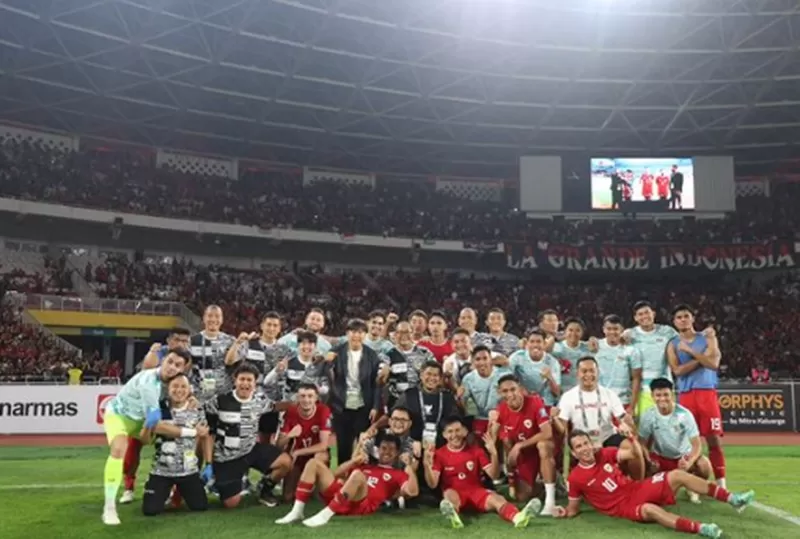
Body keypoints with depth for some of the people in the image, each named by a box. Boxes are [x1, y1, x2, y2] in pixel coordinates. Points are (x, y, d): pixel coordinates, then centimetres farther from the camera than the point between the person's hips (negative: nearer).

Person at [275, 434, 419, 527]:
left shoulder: (397, 474, 20)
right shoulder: (365, 467, 35)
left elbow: (412, 491, -1)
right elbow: (336, 475, 31)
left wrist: (410, 467, -1)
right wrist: (355, 460, 21)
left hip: (362, 505, -6)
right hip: (338, 497, 6)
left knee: (357, 474, -36)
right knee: (314, 463, -3)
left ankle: (325, 514, -37)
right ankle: (297, 511, -17)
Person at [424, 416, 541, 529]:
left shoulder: (476, 451, 5)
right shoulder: (439, 454, 0)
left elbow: (494, 476, -2)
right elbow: (432, 484, -7)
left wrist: (494, 454, -19)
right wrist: (427, 465, -26)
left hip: (476, 492, 1)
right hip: (455, 493, -1)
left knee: (496, 498, -30)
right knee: (450, 494, -36)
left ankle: (518, 517, -62)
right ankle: (453, 515, -73)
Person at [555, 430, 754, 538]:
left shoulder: (604, 454, 0)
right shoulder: (576, 478, -11)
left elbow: (635, 455, 0)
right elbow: (574, 507, 0)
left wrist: (631, 437, -19)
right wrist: (565, 512, -22)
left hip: (637, 489, 6)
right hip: (623, 506, -5)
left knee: (677, 475, -9)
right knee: (650, 509, -39)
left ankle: (733, 499, -7)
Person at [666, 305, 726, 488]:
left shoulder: (707, 338, 8)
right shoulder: (673, 345, 9)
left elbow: (713, 363, -9)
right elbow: (677, 370, -7)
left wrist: (689, 350, -10)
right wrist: (702, 356, -8)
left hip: (707, 393, 0)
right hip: (685, 396, 0)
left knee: (714, 439, -1)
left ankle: (721, 483, 7)